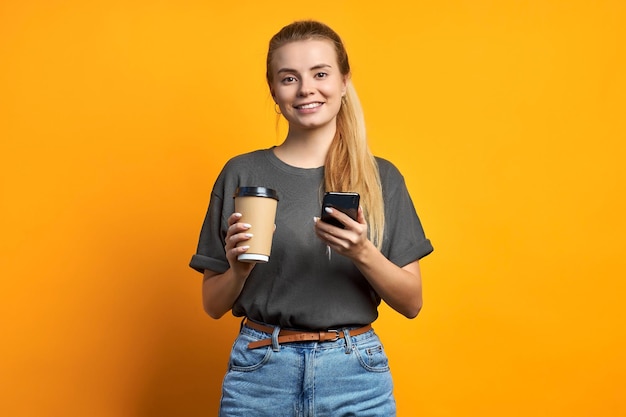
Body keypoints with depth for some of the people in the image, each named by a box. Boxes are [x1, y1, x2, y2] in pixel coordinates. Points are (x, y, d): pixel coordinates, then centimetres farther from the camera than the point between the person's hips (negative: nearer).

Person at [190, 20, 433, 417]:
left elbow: (412, 302, 1)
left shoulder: (382, 178, 1)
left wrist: (363, 253, -16)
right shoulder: (241, 174, 0)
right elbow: (214, 304, 4)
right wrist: (239, 268, -16)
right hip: (261, 371, 0)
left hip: (355, 371, 1)